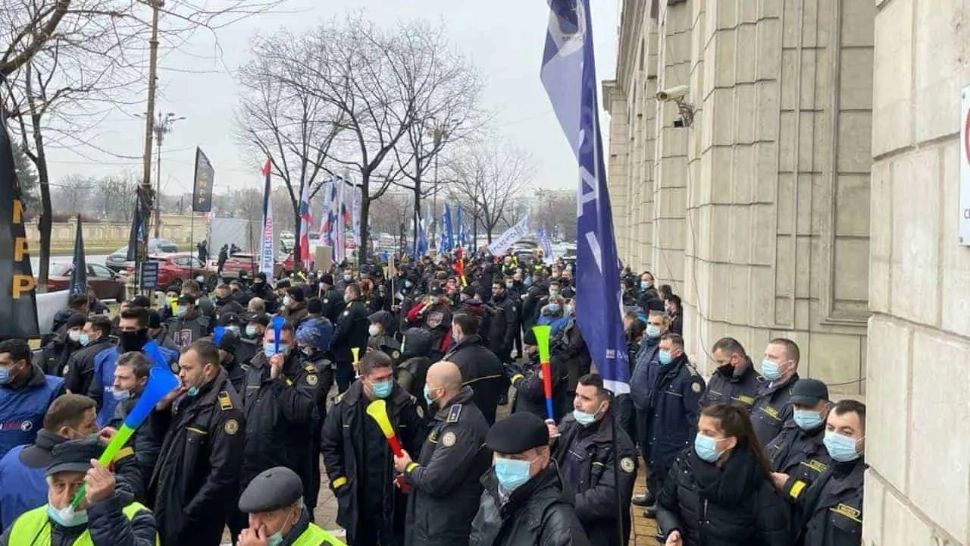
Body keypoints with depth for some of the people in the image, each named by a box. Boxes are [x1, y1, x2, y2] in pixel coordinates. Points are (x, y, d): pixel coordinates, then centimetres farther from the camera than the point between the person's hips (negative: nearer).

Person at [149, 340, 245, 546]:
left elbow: (222, 476, -24)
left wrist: (189, 516, -19)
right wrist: (162, 405, -3)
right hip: (166, 502, 8)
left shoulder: (226, 411, -22)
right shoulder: (188, 396, 5)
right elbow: (162, 436, 15)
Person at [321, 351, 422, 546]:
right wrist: (339, 482, 0)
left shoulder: (406, 403, -9)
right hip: (356, 498, 1)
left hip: (394, 498, -1)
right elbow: (329, 445, 4)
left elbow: (418, 445, -1)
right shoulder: (344, 405, -5)